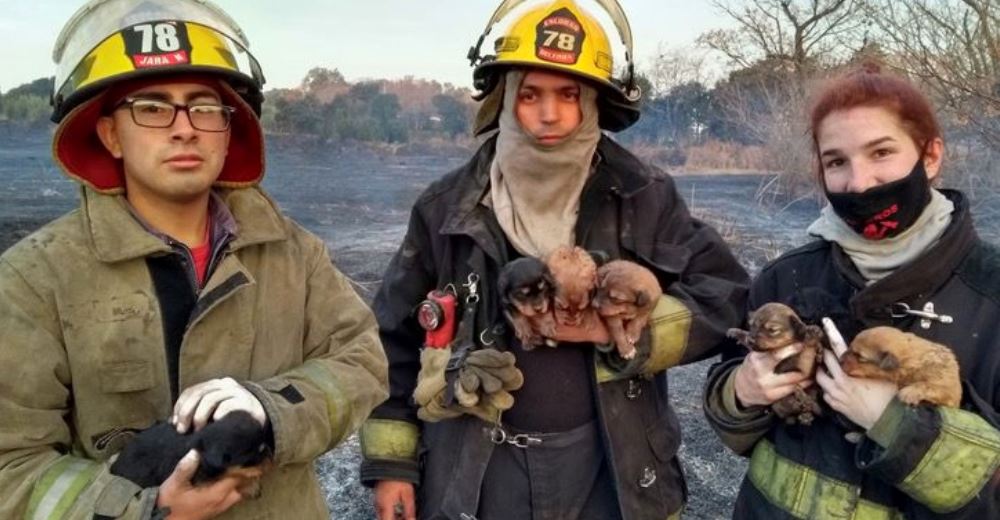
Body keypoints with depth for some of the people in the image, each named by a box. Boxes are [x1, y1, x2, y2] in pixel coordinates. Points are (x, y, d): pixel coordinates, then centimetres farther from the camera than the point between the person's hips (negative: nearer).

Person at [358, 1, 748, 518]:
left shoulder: (642, 198, -5)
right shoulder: (448, 208, -3)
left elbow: (726, 295, -6)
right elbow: (396, 341, 3)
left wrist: (623, 329, -19)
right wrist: (390, 463, 3)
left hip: (613, 471, 0)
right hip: (475, 476, 1)